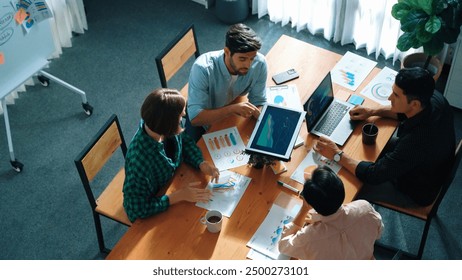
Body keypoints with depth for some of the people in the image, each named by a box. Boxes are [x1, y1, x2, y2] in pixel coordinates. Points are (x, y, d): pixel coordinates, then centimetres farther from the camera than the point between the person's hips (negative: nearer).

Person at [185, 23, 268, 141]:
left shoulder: (259, 63, -26)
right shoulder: (203, 68, -36)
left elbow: (259, 104, -15)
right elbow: (195, 118, -37)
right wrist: (232, 109, -49)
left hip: (236, 118, 3)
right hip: (204, 119, -3)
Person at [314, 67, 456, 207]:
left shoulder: (416, 140, -44)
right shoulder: (434, 97, -22)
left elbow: (374, 175, -34)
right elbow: (403, 111, 2)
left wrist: (337, 154, -27)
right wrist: (372, 111, -8)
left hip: (417, 192, -7)